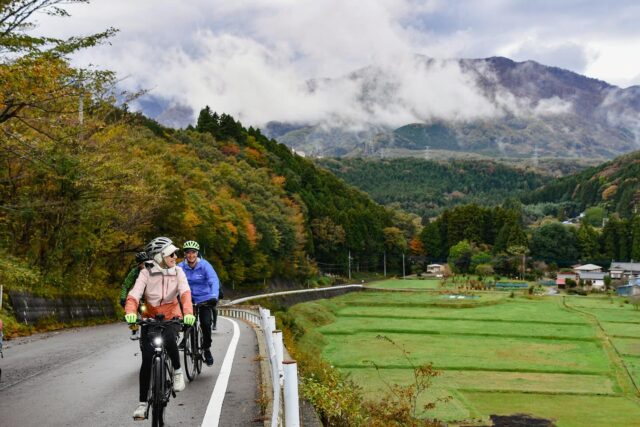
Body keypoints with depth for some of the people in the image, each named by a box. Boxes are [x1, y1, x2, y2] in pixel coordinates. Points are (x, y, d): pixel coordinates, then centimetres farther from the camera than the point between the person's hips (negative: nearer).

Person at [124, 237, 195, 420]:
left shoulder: (177, 272, -9)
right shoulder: (146, 273, -13)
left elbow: (185, 292, -24)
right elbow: (134, 294, -25)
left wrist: (188, 312, -43)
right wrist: (131, 312, -46)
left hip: (172, 317, 0)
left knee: (169, 339, -34)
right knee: (147, 359, -8)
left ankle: (177, 371, -6)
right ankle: (142, 402, 5)